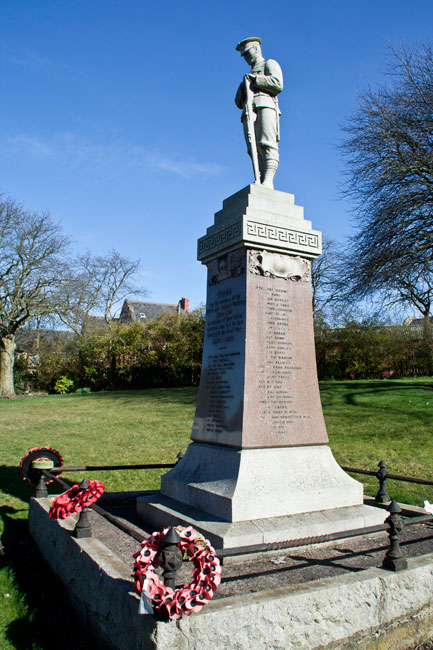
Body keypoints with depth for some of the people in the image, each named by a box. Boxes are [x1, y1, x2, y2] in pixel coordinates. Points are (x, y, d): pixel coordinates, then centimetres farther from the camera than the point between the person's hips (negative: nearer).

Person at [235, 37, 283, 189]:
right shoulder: (249, 76, 40)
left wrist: (254, 79, 3)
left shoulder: (269, 64, 21)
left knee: (267, 145, -23)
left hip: (265, 106, -6)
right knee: (254, 148, -13)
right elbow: (239, 102, 33)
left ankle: (268, 180, -36)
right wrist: (243, 87, 14)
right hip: (248, 111, 6)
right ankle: (259, 182, -25)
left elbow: (278, 84, 0)